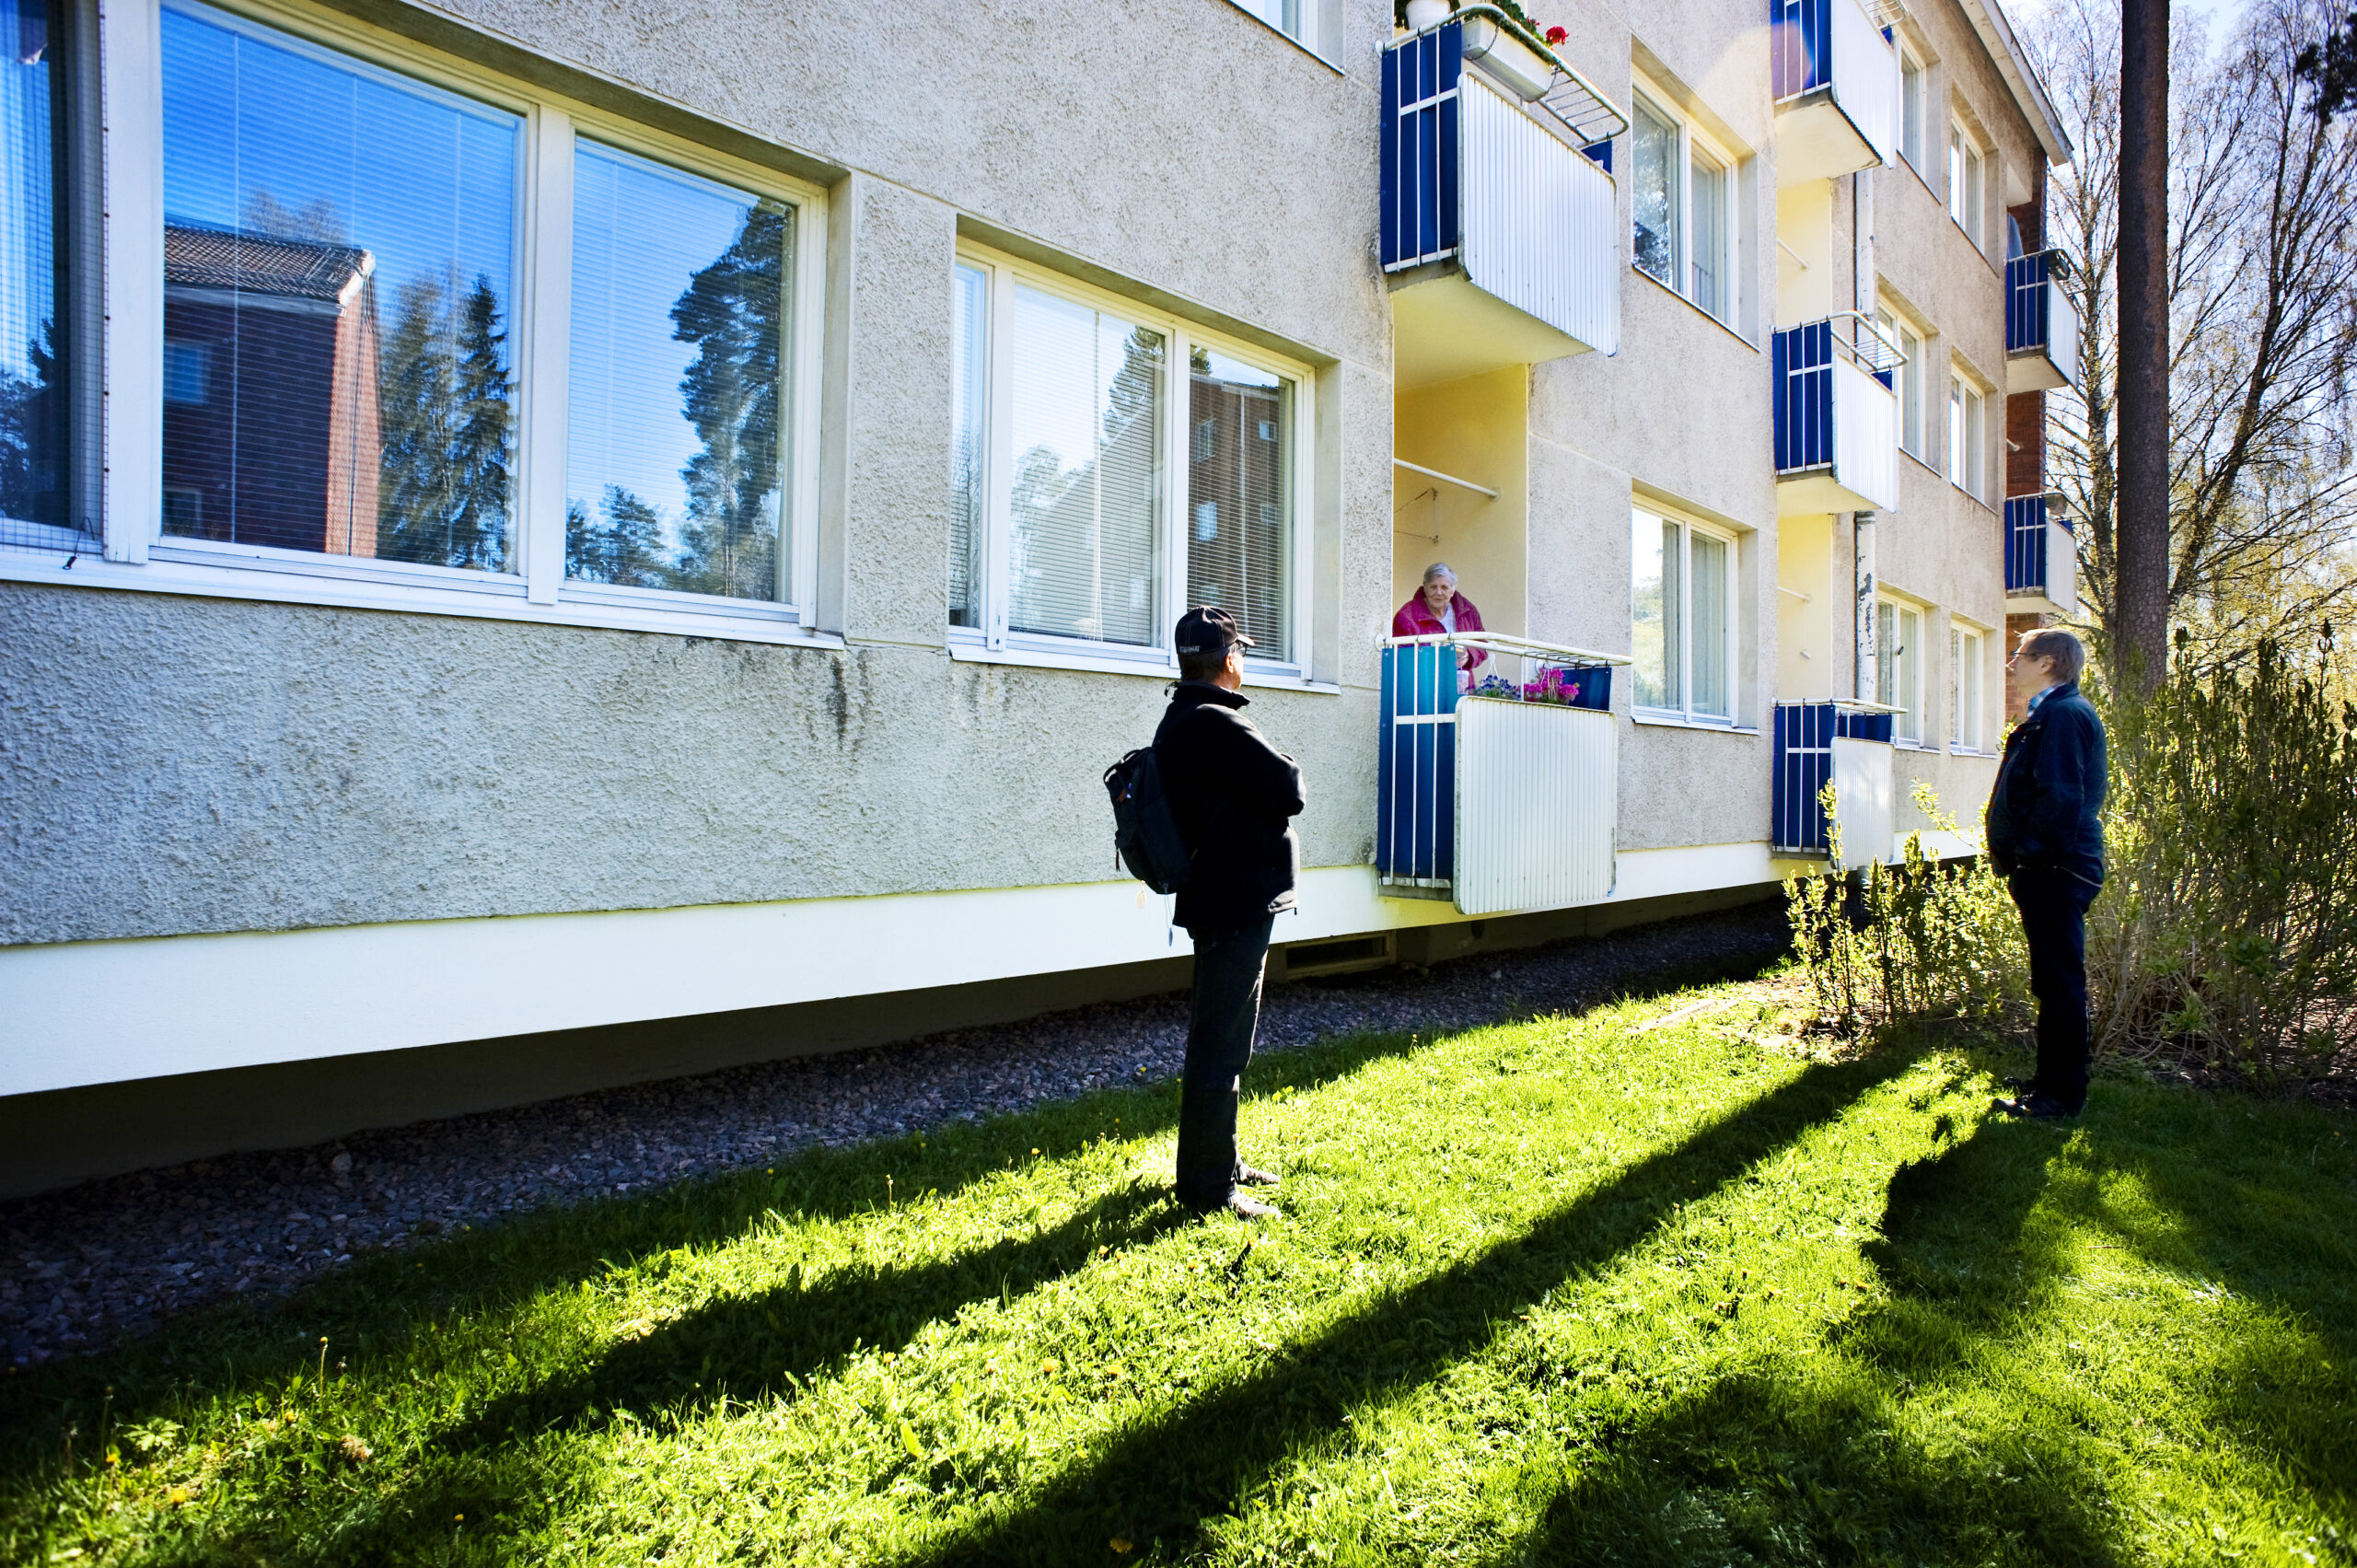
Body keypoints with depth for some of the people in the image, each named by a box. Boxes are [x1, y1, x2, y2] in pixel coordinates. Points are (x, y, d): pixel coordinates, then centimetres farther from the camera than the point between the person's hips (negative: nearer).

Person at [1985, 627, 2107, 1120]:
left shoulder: (2064, 714, -15)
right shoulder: (2052, 713, 19)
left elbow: (2060, 797, -23)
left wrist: (2026, 855, -19)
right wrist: (2019, 861, 18)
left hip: (2054, 873, -11)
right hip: (2049, 873, 11)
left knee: (2059, 981, -4)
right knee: (2055, 980, 17)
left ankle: (2062, 1094, 2)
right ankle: (2053, 1078, 28)